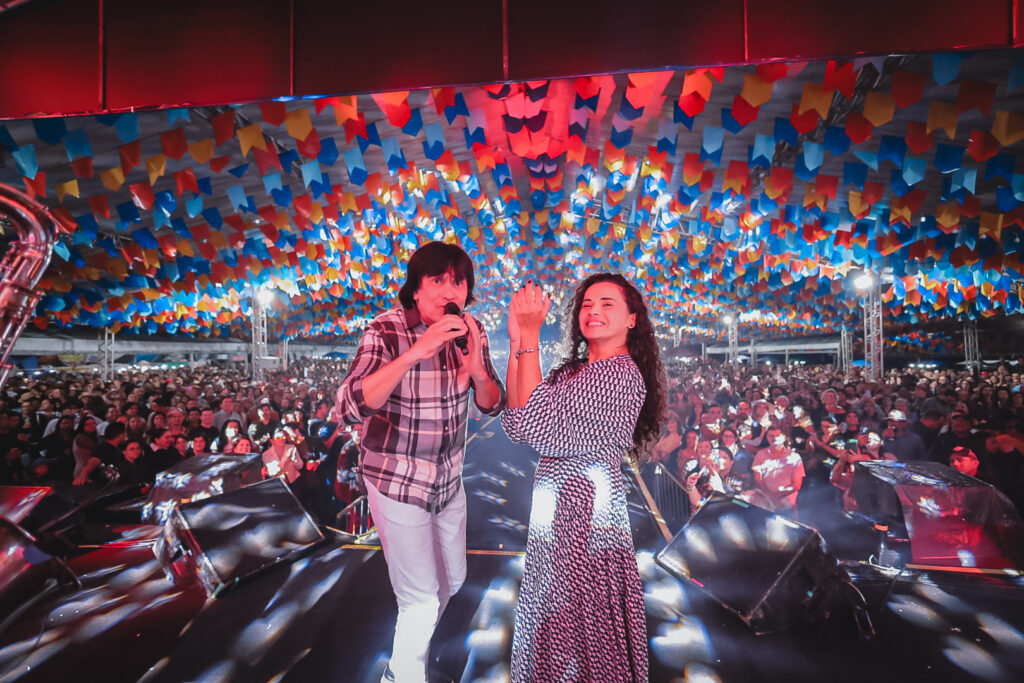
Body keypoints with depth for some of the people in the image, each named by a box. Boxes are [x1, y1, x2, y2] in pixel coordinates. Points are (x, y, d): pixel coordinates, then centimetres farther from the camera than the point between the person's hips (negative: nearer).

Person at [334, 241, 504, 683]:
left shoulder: (470, 331, -6)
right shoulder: (386, 331, -21)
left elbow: (493, 404, -4)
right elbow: (350, 407, -33)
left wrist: (476, 370, -26)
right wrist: (416, 352, -43)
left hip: (449, 476, 6)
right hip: (397, 479, -5)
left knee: (452, 579, 22)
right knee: (421, 598, 2)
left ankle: (415, 646, 52)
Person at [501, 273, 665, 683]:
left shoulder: (620, 374, -17)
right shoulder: (575, 370, 10)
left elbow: (537, 424, -24)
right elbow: (516, 425, 0)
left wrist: (530, 335, -21)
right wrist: (517, 342, -5)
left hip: (585, 519, -8)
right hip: (558, 512, 9)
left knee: (577, 636, 9)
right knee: (555, 624, 23)